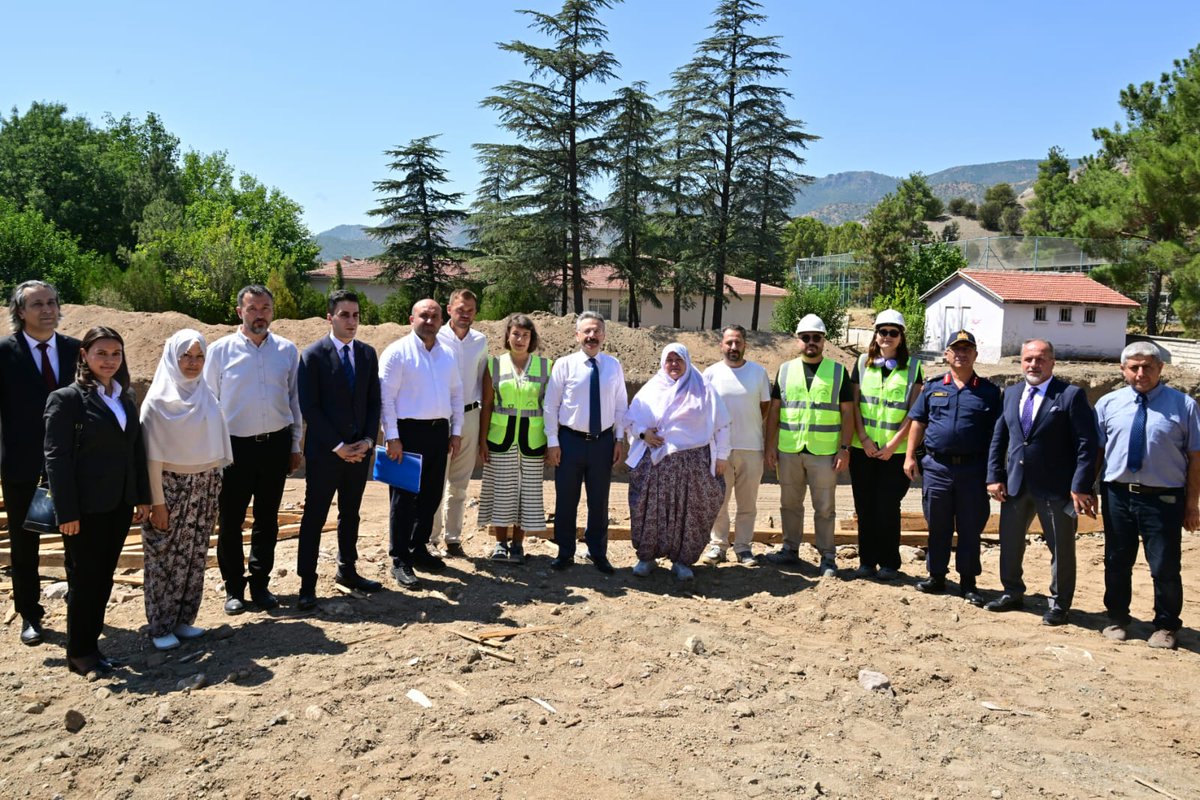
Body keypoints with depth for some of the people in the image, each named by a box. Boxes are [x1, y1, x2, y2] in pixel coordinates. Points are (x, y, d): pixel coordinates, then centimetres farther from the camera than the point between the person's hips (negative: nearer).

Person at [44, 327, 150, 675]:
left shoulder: (125, 397, 9)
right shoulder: (67, 398, -10)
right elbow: (56, 457, -13)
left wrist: (142, 497, 9)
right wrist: (66, 512, -16)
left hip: (119, 505, 6)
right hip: (86, 508, -6)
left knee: (104, 577, 12)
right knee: (85, 580, 5)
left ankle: (91, 643, 25)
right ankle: (79, 653, 20)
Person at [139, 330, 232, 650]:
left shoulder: (206, 397, 6)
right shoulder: (159, 399, -8)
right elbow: (152, 455, -9)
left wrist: (214, 497, 10)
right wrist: (157, 502, -11)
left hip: (203, 489, 5)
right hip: (171, 487, -5)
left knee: (194, 557, 9)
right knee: (165, 558, 3)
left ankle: (184, 620, 21)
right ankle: (161, 627, 14)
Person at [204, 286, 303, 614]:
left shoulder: (287, 351, 2)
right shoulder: (220, 350, -3)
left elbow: (294, 400, 8)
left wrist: (295, 445, 8)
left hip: (276, 444, 2)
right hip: (234, 446, -2)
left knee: (267, 520, 13)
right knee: (230, 521, 6)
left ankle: (260, 584, 27)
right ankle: (234, 588, 22)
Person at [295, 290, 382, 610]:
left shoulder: (367, 353, 7)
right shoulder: (313, 355, -8)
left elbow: (374, 402, 9)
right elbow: (309, 407, -12)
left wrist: (368, 440, -4)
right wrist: (337, 446, -14)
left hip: (359, 450, 5)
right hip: (324, 452, -5)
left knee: (351, 515, 16)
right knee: (314, 518, 2)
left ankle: (347, 571, 30)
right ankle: (307, 584, 11)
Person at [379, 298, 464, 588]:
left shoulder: (448, 354, 11)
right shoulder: (397, 352, -7)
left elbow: (456, 394, 16)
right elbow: (386, 397, -10)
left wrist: (456, 431, 10)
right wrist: (392, 438, -15)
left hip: (439, 432, 6)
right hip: (408, 431, -6)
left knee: (431, 496, 14)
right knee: (404, 498, 0)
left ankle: (418, 550, 30)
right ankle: (400, 561, 9)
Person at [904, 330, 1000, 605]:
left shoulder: (989, 391, 4)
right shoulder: (933, 387, 9)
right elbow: (917, 423, 10)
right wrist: (910, 456, 2)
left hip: (973, 469, -1)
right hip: (937, 466, 1)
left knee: (970, 528, 6)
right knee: (938, 526, 10)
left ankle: (968, 582, 17)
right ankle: (936, 576, 22)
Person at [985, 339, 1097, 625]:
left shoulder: (1071, 395, -9)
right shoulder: (1011, 394, 8)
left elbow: (1086, 443, -12)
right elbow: (998, 438, 10)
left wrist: (1080, 487, -16)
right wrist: (995, 476, 2)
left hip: (1056, 487, -5)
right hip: (1015, 484, 5)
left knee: (1061, 548, 7)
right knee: (1010, 542, 15)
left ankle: (1059, 604, 22)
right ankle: (1012, 594, 33)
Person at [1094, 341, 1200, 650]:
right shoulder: (1108, 404, 4)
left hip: (1164, 498, -2)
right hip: (1117, 496, 2)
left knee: (1165, 567, 6)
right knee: (1117, 562, 14)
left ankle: (1165, 626, 27)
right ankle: (1117, 619, 33)